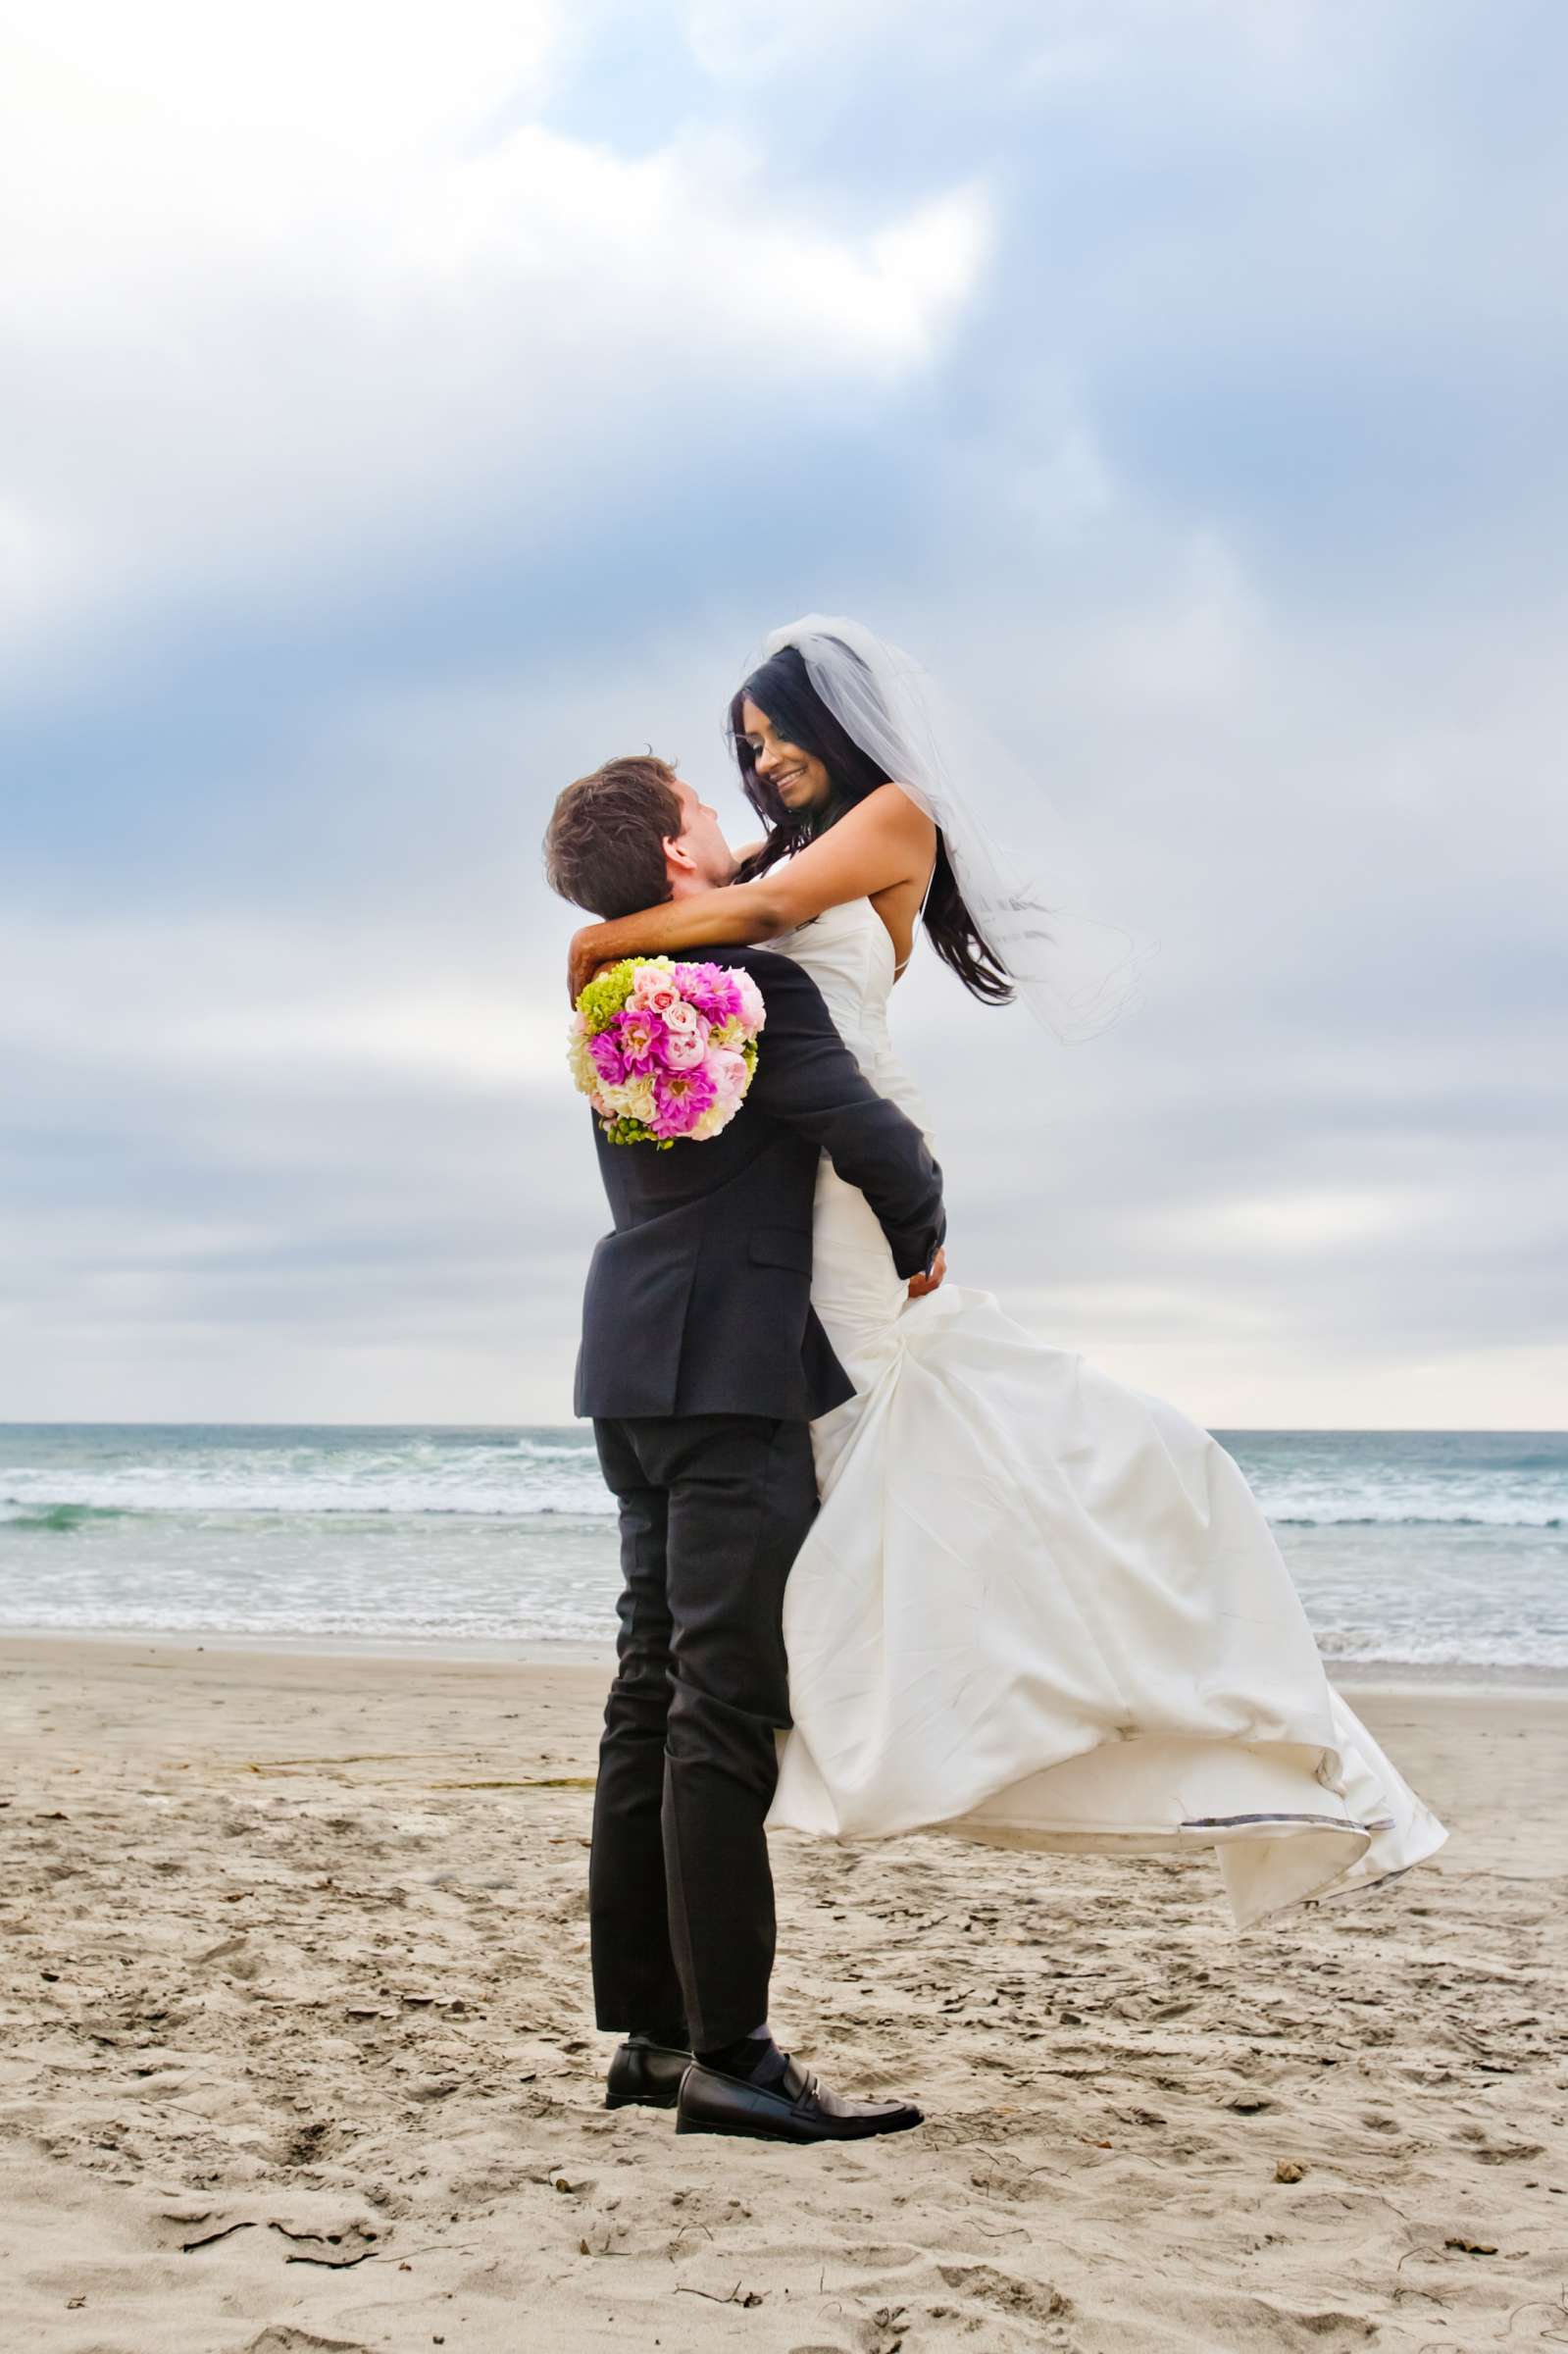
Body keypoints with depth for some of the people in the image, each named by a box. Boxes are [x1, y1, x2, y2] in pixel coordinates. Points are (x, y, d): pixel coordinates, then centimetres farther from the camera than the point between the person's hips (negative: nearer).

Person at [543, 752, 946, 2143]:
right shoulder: (743, 977, -13)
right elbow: (869, 1135, -18)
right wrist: (922, 1241, 0)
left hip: (643, 1370, 10)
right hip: (726, 1368, -10)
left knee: (658, 1697, 11)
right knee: (726, 1712, -9)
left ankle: (652, 2030, 17)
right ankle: (728, 2059, -7)